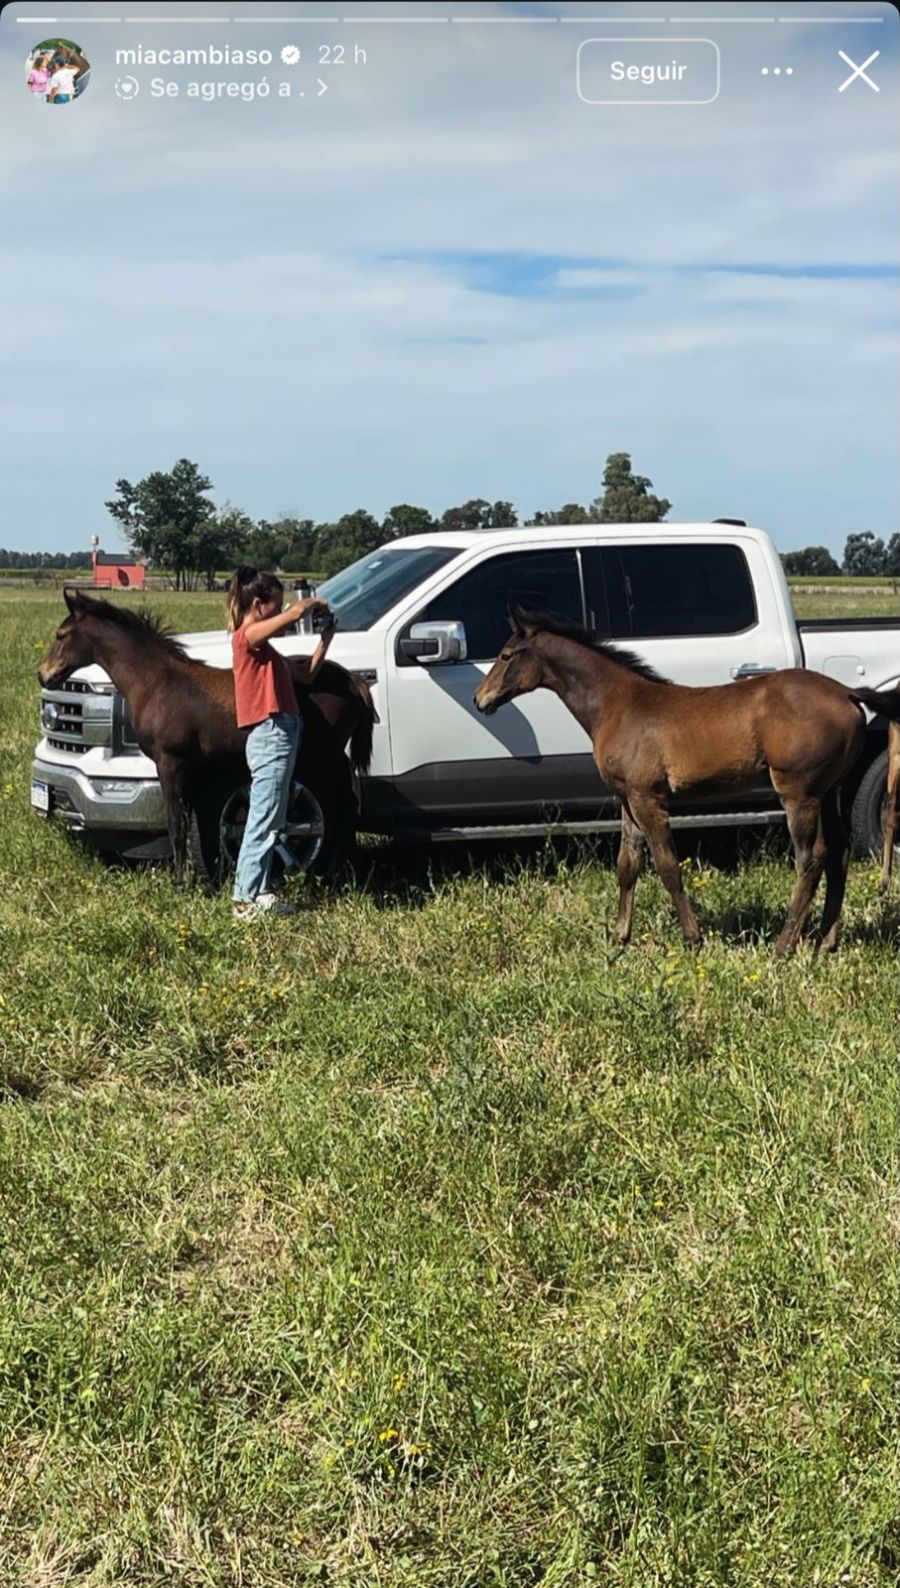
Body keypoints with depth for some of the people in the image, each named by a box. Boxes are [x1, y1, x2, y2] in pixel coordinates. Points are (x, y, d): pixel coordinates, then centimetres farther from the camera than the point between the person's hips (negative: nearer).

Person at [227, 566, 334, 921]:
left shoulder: (263, 646, 19)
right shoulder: (247, 636, -9)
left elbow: (306, 675, 22)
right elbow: (296, 612, -22)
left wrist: (325, 641, 12)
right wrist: (316, 604, -1)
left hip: (279, 736, 10)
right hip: (271, 735, -10)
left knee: (269, 822, 14)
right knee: (263, 823, -8)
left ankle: (257, 892, 21)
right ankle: (246, 899, -4)